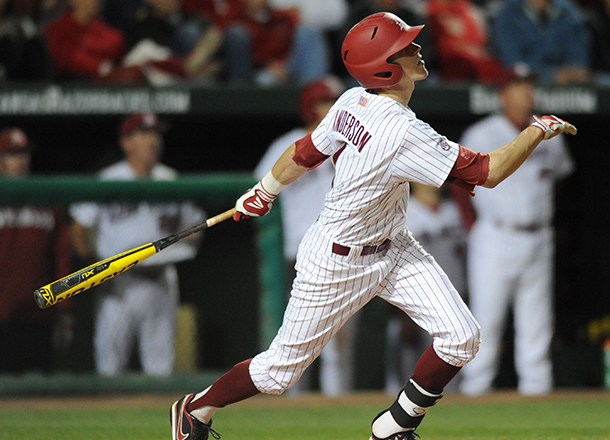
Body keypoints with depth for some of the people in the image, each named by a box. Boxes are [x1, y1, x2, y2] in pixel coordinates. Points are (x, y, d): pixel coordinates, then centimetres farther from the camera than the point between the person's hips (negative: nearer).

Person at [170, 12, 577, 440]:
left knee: (461, 336, -6)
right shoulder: (403, 134, -34)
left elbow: (306, 152, 7)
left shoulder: (354, 101, -8)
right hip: (337, 265, -8)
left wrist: (264, 192, 22)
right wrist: (539, 130, -21)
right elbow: (489, 172, -32)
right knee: (281, 370, 8)